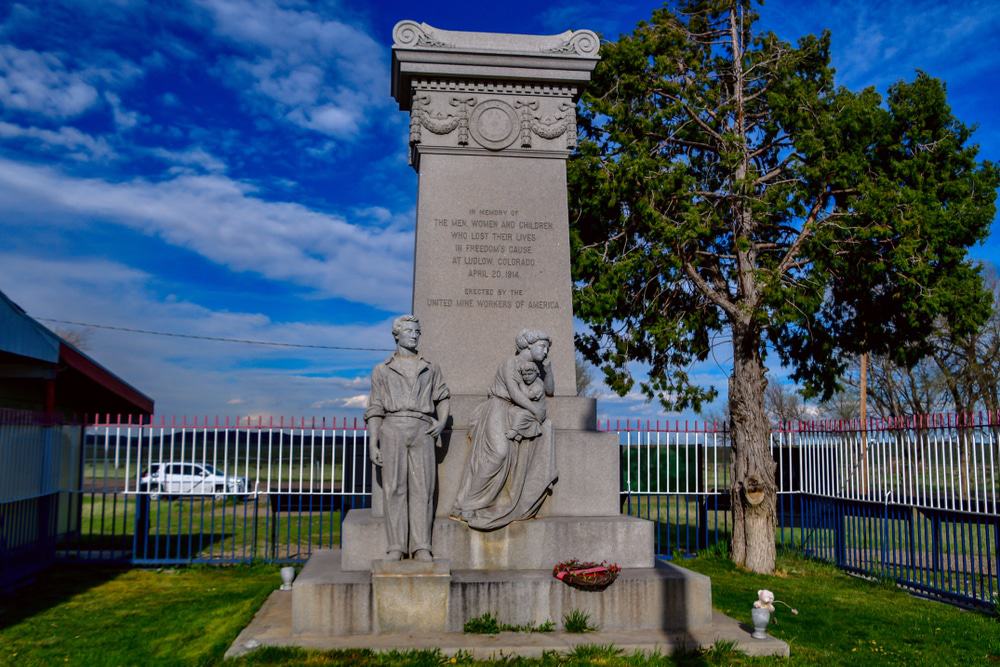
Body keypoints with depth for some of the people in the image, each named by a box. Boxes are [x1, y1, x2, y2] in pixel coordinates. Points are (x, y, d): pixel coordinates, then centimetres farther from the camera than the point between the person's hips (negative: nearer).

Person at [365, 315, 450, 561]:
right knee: (394, 488, -4)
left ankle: (421, 547, -1)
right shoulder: (382, 370, 14)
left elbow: (442, 397, 24)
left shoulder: (430, 369, 19)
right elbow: (375, 410, 10)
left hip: (422, 432, 1)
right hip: (393, 430, -1)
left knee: (422, 488, -4)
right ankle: (395, 547, 0)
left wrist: (442, 421, 4)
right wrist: (372, 444, 1)